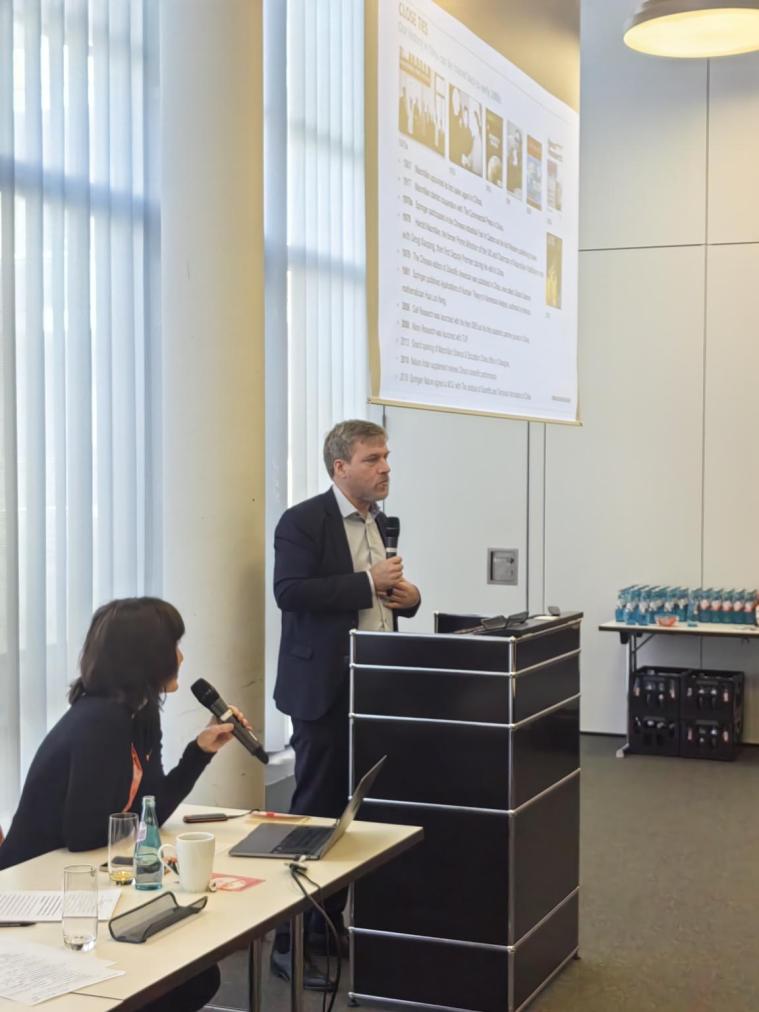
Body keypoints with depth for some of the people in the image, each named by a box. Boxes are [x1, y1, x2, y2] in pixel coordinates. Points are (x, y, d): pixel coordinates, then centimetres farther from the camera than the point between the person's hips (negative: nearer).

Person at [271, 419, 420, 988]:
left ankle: (329, 924, 25)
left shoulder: (378, 523, 15)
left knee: (352, 811, 13)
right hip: (325, 688, -8)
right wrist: (367, 583, -23)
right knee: (315, 812, -4)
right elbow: (290, 592, -22)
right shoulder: (303, 521, -10)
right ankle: (289, 941, 5)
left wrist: (407, 596, 1)